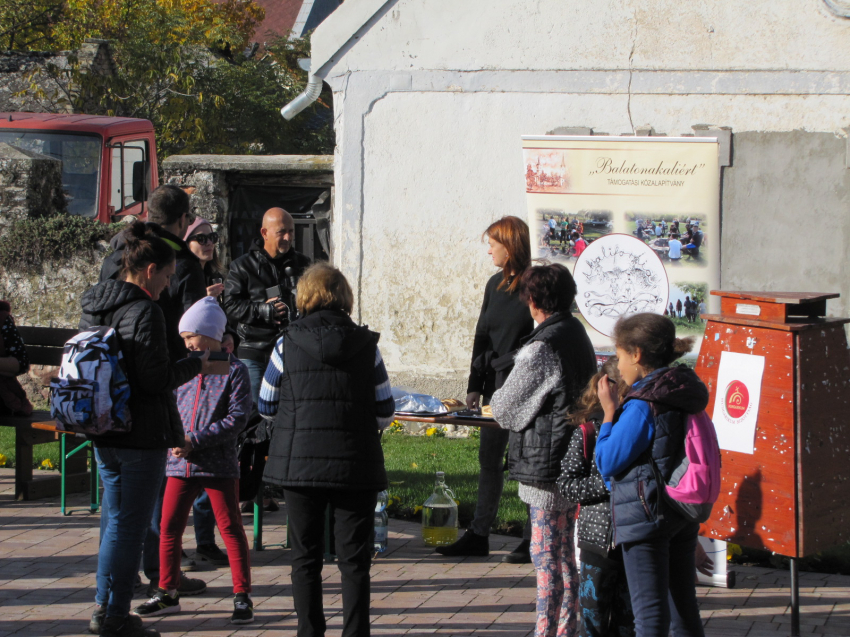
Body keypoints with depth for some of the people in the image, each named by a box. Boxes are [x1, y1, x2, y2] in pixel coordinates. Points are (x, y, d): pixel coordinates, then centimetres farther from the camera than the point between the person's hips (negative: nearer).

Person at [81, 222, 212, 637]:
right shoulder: (144, 312, -17)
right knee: (130, 526, 0)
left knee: (117, 521, 18)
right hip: (142, 435, -8)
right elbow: (157, 379, -18)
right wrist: (197, 366, -4)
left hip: (103, 432, 8)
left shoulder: (94, 307, 9)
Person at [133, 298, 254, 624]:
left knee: (230, 528, 1)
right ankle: (167, 594, 18)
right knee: (169, 526, 6)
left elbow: (237, 417, -12)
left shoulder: (234, 370, -5)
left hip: (219, 464, -5)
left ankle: (242, 597, 8)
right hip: (180, 463, 5)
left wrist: (196, 441, -17)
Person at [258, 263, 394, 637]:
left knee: (305, 557, 11)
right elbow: (385, 412, 4)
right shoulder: (366, 346, -1)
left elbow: (266, 407, 7)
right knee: (354, 558, 6)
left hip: (299, 464, 0)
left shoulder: (287, 344, -2)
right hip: (356, 466, 0)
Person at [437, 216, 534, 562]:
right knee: (489, 458, 10)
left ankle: (532, 540, 5)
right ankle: (478, 536, 15)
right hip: (496, 384, 7)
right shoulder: (495, 284, 12)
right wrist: (475, 386, 12)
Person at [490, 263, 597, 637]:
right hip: (573, 462, 9)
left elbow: (505, 408, -11)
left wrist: (490, 403, 13)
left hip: (545, 465, -9)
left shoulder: (542, 349, -19)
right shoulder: (578, 336, 9)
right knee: (565, 553, 16)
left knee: (545, 554, -3)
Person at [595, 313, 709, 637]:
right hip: (682, 513, 8)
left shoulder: (642, 406, -19)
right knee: (684, 609, 15)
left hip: (645, 515, -8)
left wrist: (609, 413, -5)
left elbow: (608, 464, -13)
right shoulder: (684, 396, 6)